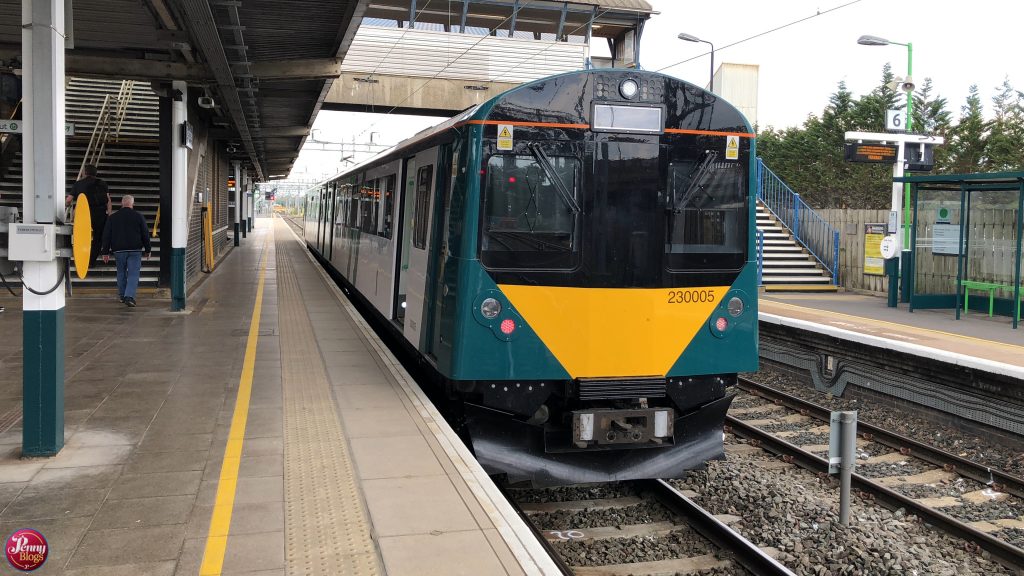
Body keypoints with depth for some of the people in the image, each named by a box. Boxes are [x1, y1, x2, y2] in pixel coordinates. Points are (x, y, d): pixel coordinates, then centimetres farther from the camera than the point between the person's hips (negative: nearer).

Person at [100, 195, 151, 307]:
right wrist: (148, 250, 12)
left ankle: (122, 295, 25)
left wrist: (105, 252, 9)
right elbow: (145, 234, 3)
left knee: (121, 273, 17)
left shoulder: (112, 217, 5)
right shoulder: (139, 217, 0)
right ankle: (129, 296, -17)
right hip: (135, 250, -2)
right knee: (133, 274, -3)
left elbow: (106, 235, 5)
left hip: (118, 250, 2)